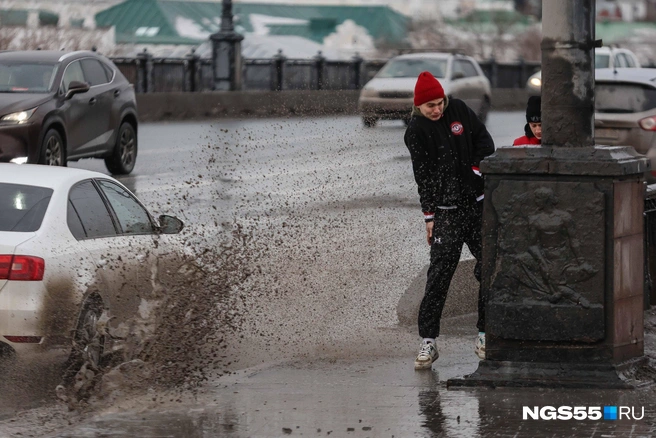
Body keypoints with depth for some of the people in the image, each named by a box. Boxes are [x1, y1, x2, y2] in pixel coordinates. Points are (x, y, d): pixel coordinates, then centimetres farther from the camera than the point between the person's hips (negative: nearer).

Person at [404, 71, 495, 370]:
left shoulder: (459, 110, 5)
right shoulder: (416, 132, -5)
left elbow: (485, 140, 13)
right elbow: (423, 176, -8)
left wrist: (476, 167, -4)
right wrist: (429, 216, -11)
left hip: (479, 202, 4)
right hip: (446, 210, -4)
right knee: (439, 273, -10)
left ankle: (485, 334, 13)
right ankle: (428, 341, -6)